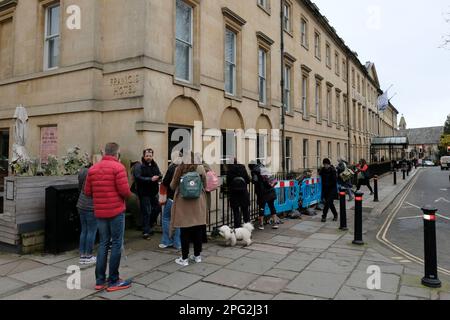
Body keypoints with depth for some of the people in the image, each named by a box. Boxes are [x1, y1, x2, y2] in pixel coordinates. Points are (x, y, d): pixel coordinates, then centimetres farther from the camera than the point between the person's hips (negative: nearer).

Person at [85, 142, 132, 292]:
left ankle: (100, 280, 19)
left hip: (99, 212, 6)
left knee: (103, 244, 14)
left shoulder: (93, 169, 6)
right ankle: (113, 281, 9)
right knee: (116, 244, 3)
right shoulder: (118, 167, -11)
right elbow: (125, 190, -17)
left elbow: (88, 192, 7)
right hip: (116, 211, -6)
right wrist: (128, 194, 4)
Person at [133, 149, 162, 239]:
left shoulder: (154, 165, 11)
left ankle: (149, 226, 36)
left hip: (154, 192, 7)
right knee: (146, 212, -4)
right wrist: (150, 179, -24)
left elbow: (160, 175, 12)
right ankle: (146, 231, 8)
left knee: (157, 208, 16)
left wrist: (158, 177, -13)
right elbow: (138, 178, -22)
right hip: (144, 193, -7)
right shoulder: (139, 166, -10)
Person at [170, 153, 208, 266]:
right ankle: (197, 256, 23)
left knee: (185, 231, 5)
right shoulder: (200, 168, -5)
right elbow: (205, 185, 4)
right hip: (198, 202, 1)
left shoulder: (179, 169, -7)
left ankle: (184, 258, 11)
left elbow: (172, 186, 1)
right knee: (198, 229, 12)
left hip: (183, 202, -1)